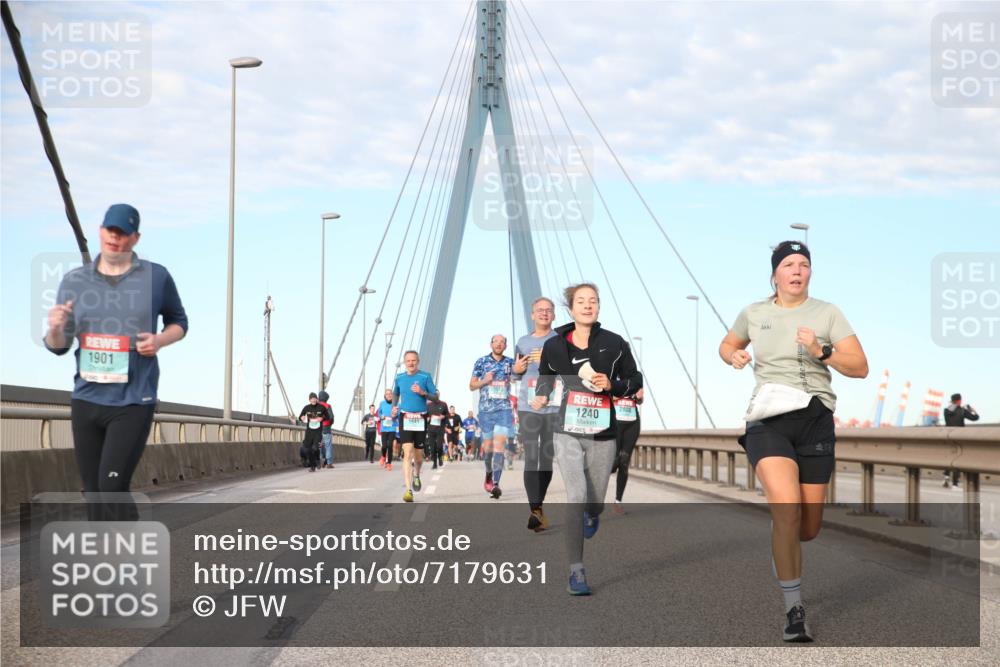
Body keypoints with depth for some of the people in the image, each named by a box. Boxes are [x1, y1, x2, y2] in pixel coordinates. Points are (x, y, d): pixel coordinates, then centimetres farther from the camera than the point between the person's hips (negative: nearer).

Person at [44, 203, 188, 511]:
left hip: (133, 402, -4)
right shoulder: (74, 281, 6)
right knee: (93, 493, 8)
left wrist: (160, 340, -8)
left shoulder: (156, 277, 0)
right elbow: (58, 347, 8)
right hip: (85, 399, 4)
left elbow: (179, 322, 14)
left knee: (112, 487, -16)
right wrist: (54, 329, -16)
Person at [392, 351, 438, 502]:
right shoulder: (400, 378, 7)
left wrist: (423, 392, -18)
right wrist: (394, 407, 8)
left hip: (421, 419, 0)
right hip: (405, 418, 0)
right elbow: (395, 393, 25)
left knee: (418, 455, 10)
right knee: (407, 453, -15)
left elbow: (435, 397, 0)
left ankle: (416, 475, 45)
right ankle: (408, 490, -19)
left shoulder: (425, 376, 0)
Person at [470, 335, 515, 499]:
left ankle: (496, 483, -20)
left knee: (499, 445, -14)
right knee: (488, 445, 8)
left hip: (504, 409, -1)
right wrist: (484, 381, -12)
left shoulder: (510, 362, 6)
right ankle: (489, 473, 35)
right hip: (486, 410, 1)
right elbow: (471, 386, 8)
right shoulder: (481, 362, 5)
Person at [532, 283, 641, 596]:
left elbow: (635, 380, 7)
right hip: (567, 432, -1)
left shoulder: (614, 344, -2)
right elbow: (546, 376, 23)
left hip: (602, 434, 1)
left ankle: (591, 515, 50)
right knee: (576, 497, -17)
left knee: (595, 503, 8)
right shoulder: (554, 346, 2)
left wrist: (611, 385, -11)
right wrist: (541, 396, 5)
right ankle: (576, 572, -13)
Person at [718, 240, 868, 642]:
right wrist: (734, 356, 5)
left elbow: (860, 368, -1)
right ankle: (794, 610, -15)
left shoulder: (827, 313, 3)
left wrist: (821, 351, -18)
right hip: (768, 419, -1)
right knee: (787, 510, -23)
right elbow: (727, 345, 29)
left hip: (815, 418, 1)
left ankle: (781, 540, 46)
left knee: (808, 529, 6)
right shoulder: (753, 314, 9)